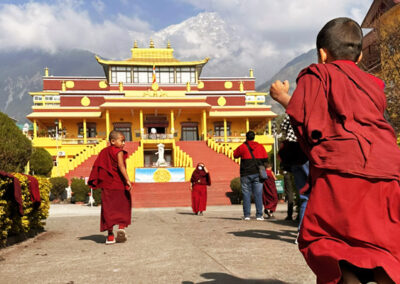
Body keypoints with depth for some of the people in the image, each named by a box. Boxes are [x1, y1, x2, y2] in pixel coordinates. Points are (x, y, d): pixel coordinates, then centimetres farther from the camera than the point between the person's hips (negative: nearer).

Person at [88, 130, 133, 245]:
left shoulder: (104, 152, 13)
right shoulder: (118, 151, -6)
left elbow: (97, 168, 14)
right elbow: (121, 166, -20)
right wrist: (127, 180, -25)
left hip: (106, 185, 5)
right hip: (119, 184, -5)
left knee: (108, 209, 5)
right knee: (123, 206, 12)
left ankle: (110, 235, 5)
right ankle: (122, 226, -4)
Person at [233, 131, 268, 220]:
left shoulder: (242, 147, -3)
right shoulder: (260, 147, 4)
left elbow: (235, 155, 13)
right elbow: (266, 159, 3)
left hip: (246, 174, -1)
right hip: (257, 174, 2)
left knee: (246, 194, 3)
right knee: (258, 194, 3)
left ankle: (246, 215, 0)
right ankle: (259, 215, 0)